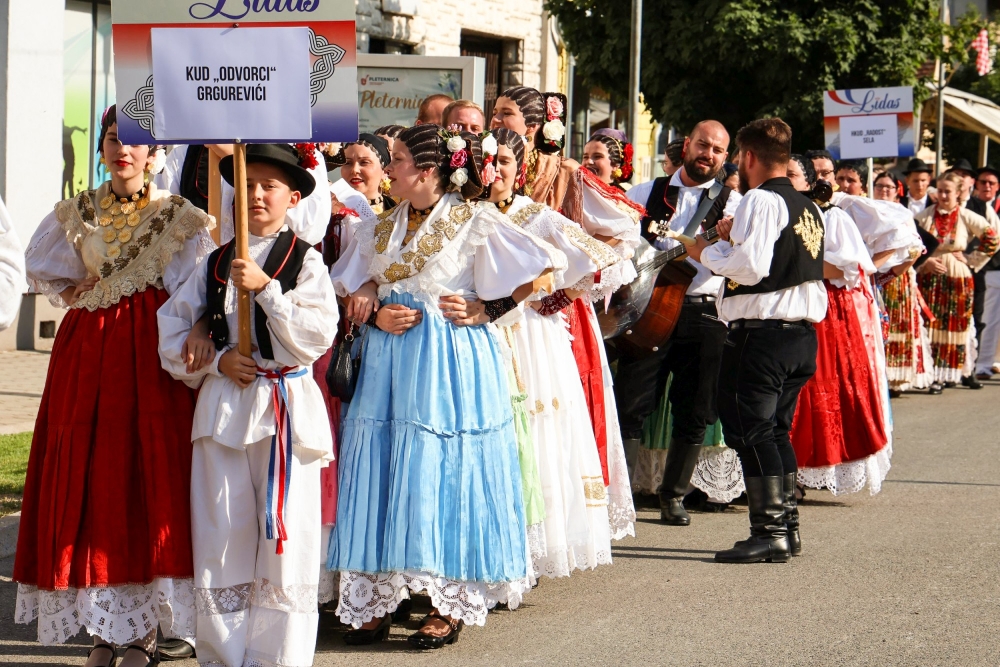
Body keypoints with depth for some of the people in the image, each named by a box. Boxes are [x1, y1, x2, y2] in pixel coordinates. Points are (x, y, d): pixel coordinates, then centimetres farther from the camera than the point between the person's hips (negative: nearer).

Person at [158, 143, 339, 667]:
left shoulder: (305, 261, 1)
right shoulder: (216, 263, 12)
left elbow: (317, 336, -10)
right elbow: (172, 326, 12)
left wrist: (266, 287, -17)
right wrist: (215, 360, -3)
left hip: (286, 407, -3)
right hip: (223, 407, 3)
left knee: (285, 539, -3)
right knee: (221, 539, 4)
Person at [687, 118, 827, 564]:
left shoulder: (760, 200, -11)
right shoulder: (808, 208, 15)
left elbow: (751, 268, -21)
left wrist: (709, 252, -4)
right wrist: (739, 238, 15)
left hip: (761, 334, -9)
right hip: (803, 333, 9)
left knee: (751, 431, -6)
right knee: (775, 430, 16)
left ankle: (769, 532, -9)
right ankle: (786, 524, 18)